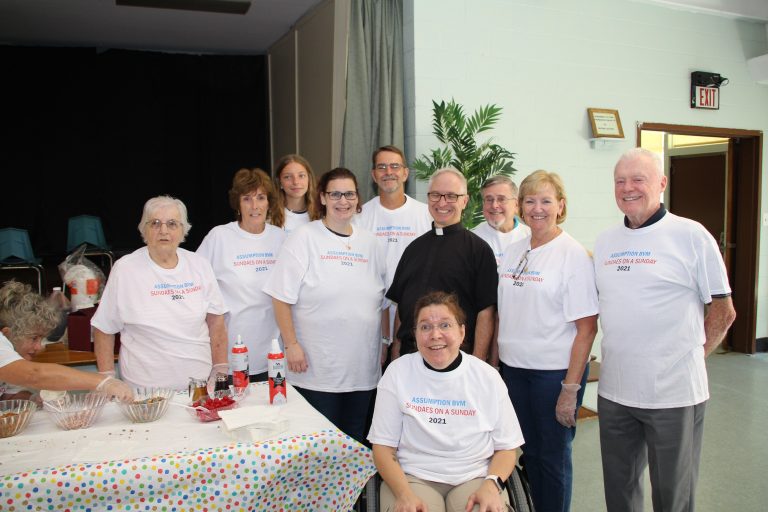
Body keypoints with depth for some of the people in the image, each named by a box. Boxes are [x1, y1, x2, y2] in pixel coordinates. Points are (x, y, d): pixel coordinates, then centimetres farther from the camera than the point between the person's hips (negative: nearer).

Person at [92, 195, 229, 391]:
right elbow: (104, 330, 0)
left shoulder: (199, 265, 3)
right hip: (145, 389, -2)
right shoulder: (124, 269, -5)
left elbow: (216, 322, 7)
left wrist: (221, 370, 2)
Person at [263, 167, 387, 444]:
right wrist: (292, 345, -13)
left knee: (355, 441, 15)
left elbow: (381, 301, 16)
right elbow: (281, 297, -8)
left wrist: (386, 342, 13)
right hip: (317, 370, -4)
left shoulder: (368, 242, 11)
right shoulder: (303, 239, -5)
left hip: (363, 369, 5)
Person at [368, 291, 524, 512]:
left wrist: (492, 484, -11)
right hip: (412, 477, -1)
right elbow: (383, 448, -1)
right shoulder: (397, 373, 0)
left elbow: (506, 448, 8)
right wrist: (404, 494, -16)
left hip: (474, 478, 1)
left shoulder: (488, 377, 3)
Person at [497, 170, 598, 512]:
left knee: (553, 455, 7)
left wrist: (571, 387, -15)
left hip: (555, 371, -5)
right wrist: (495, 364, 9)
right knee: (529, 451, 16)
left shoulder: (574, 255, -10)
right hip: (514, 368, 5)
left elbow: (586, 328, -13)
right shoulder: (512, 252, 8)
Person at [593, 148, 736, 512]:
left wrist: (691, 356, -1)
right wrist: (620, 355, 8)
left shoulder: (691, 235, -7)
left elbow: (723, 311, -2)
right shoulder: (604, 242, 8)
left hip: (674, 395, -4)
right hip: (613, 391, 5)